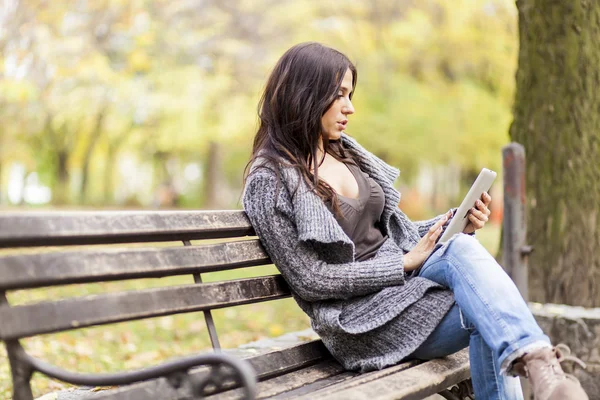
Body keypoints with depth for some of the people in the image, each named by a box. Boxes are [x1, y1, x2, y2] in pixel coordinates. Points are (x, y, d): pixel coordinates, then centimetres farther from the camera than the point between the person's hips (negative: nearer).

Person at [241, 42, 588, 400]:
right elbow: (309, 279, -13)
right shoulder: (269, 180, -8)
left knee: (463, 247, -28)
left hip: (406, 279, 6)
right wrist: (406, 263, -13)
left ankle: (534, 359, -43)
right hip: (361, 316, -6)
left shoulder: (346, 151, 12)